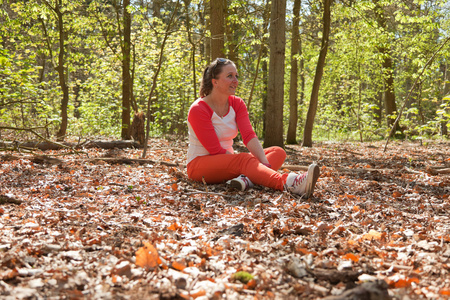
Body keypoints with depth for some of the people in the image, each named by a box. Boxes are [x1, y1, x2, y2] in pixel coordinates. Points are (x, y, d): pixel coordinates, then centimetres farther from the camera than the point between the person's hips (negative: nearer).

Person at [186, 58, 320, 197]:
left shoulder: (237, 104, 4)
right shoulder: (197, 109, -15)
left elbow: (249, 135, -12)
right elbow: (215, 150, -20)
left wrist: (264, 163, -28)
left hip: (229, 162, 7)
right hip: (200, 164, -7)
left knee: (278, 152, -10)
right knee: (245, 160, -35)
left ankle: (247, 179, -43)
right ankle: (289, 183, -62)